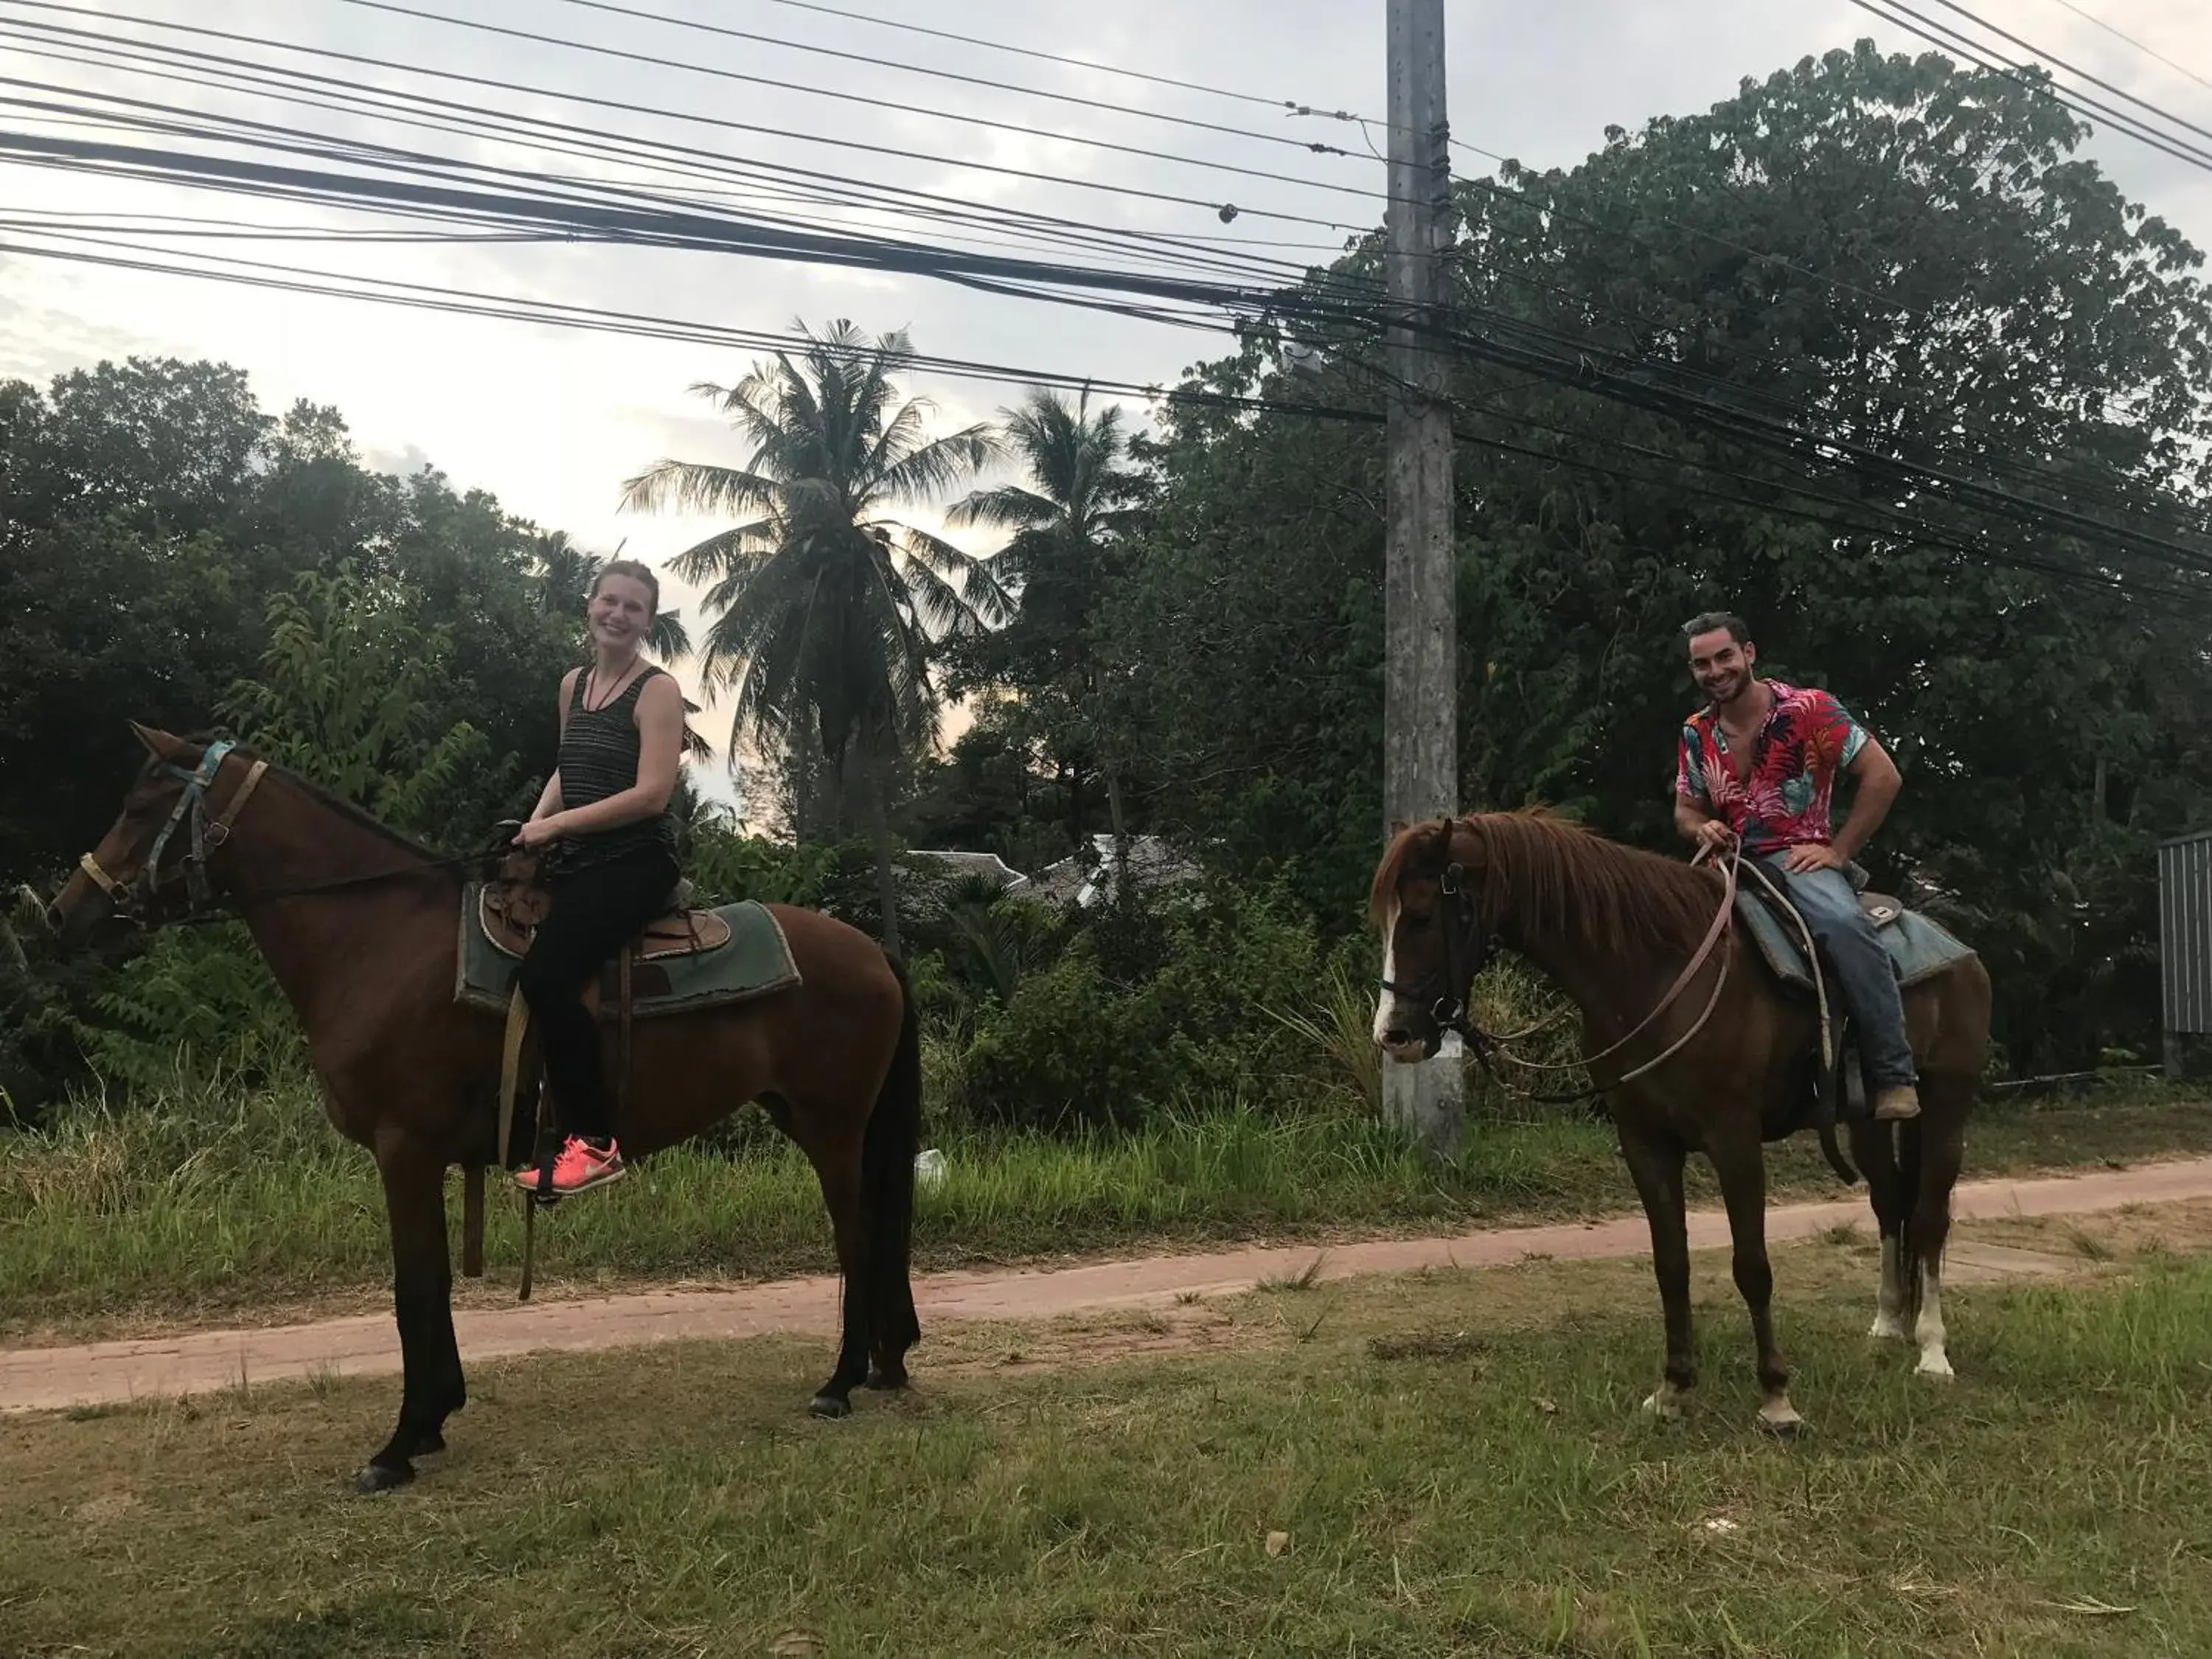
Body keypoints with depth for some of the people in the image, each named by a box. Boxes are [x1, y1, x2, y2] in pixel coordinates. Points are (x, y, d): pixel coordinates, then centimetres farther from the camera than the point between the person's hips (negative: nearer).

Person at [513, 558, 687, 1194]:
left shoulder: (658, 690, -9)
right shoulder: (573, 684, 14)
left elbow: (652, 793, -17)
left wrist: (558, 824, -14)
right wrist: (537, 822, 4)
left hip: (634, 863, -9)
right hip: (576, 862, 9)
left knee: (544, 975, -26)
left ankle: (596, 1143, -19)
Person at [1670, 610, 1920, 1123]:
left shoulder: (1807, 709, -7)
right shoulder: (1696, 733, 8)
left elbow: (1883, 776, -8)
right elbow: (1685, 809, 20)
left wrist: (1838, 852, -11)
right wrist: (1700, 828, -5)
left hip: (1799, 858, -5)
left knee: (1844, 924, -36)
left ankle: (1894, 1076, -30)